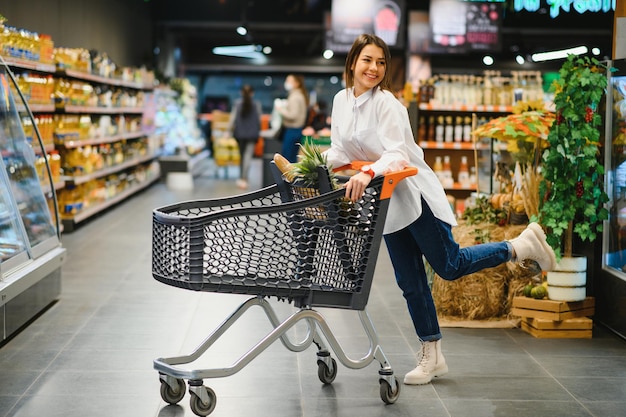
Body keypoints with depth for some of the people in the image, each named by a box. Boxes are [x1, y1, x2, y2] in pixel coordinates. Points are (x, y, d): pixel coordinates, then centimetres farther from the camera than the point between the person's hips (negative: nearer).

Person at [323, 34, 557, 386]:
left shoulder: (386, 102, -20)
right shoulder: (341, 101, 2)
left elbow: (397, 155, -29)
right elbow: (339, 152, 5)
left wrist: (367, 173, -46)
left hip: (413, 194, -7)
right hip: (386, 202, 7)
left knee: (450, 265, -1)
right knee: (410, 282, 10)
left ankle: (522, 246, 17)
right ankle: (432, 357, 20)